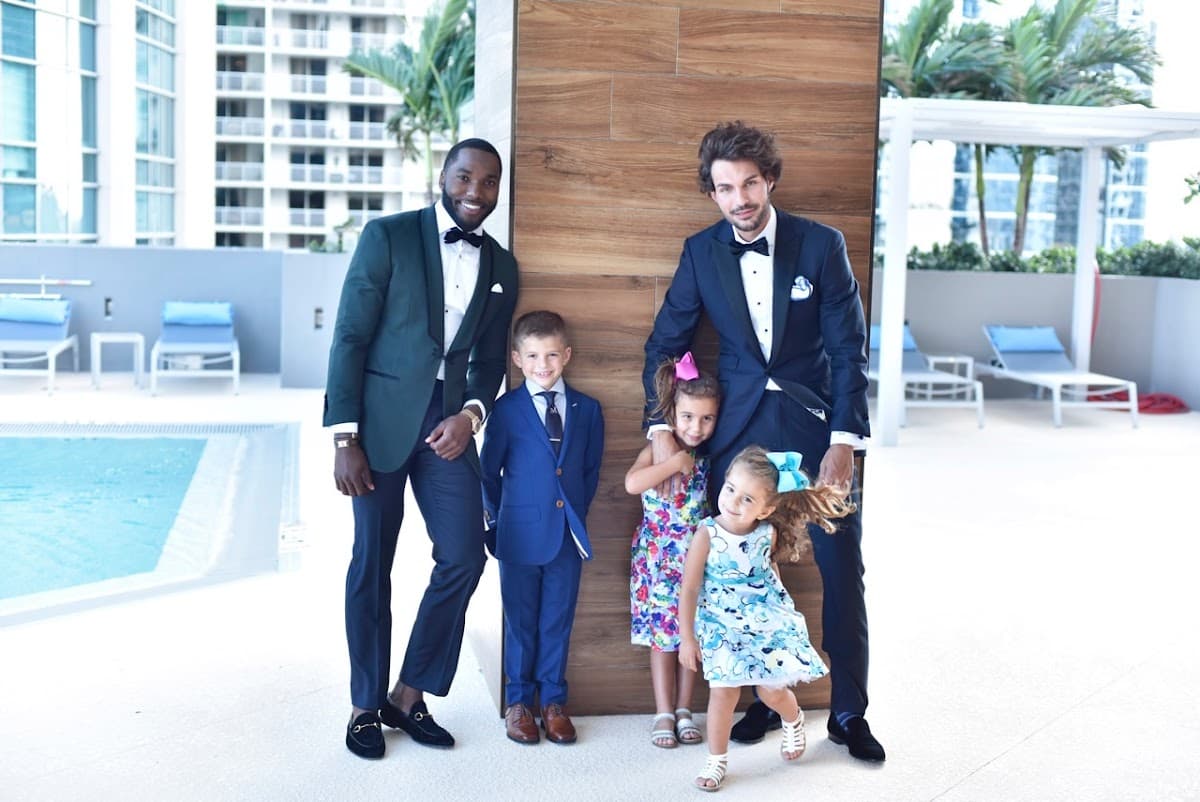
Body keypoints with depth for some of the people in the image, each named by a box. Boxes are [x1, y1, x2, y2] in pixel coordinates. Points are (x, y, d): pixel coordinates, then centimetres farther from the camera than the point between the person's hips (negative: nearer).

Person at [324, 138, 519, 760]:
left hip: (448, 421, 4)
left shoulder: (501, 266, 10)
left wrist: (471, 414, -7)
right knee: (372, 565, 4)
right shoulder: (388, 236, -5)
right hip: (382, 416, -4)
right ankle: (366, 705, 20)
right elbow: (350, 338, -8)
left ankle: (410, 696, 16)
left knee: (464, 557, -2)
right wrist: (344, 438, -13)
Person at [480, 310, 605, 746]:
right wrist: (500, 518, 6)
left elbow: (591, 469, 12)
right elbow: (489, 469, 3)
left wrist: (577, 511, 7)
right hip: (521, 534, -2)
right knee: (520, 620, 8)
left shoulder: (587, 409, 4)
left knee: (558, 620, 9)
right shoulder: (507, 409, -4)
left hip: (568, 534, 2)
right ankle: (519, 701, 20)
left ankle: (554, 700, 21)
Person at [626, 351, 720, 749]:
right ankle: (664, 712, 13)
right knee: (662, 632, 3)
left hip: (696, 556, 3)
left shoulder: (709, 458, 2)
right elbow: (632, 483, -26)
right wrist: (676, 462, -23)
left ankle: (684, 709, 20)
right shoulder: (658, 451, -8)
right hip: (658, 556, -3)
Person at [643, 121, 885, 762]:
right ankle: (765, 700, 20)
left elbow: (849, 349, -5)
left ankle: (849, 712, 14)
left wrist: (844, 442, -12)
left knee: (841, 569, 0)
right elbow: (664, 344, 8)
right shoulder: (701, 252, 1)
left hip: (816, 423, -1)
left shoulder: (822, 244, -5)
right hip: (739, 430, 2)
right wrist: (660, 428, -1)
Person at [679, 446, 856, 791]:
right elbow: (690, 588, -13)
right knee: (722, 691, -6)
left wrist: (780, 608, 18)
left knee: (772, 690, 4)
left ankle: (793, 720, 40)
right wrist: (687, 637, -10)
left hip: (766, 621, 2)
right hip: (722, 626, -2)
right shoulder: (707, 534, -19)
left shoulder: (768, 533, -9)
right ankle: (716, 759, 14)